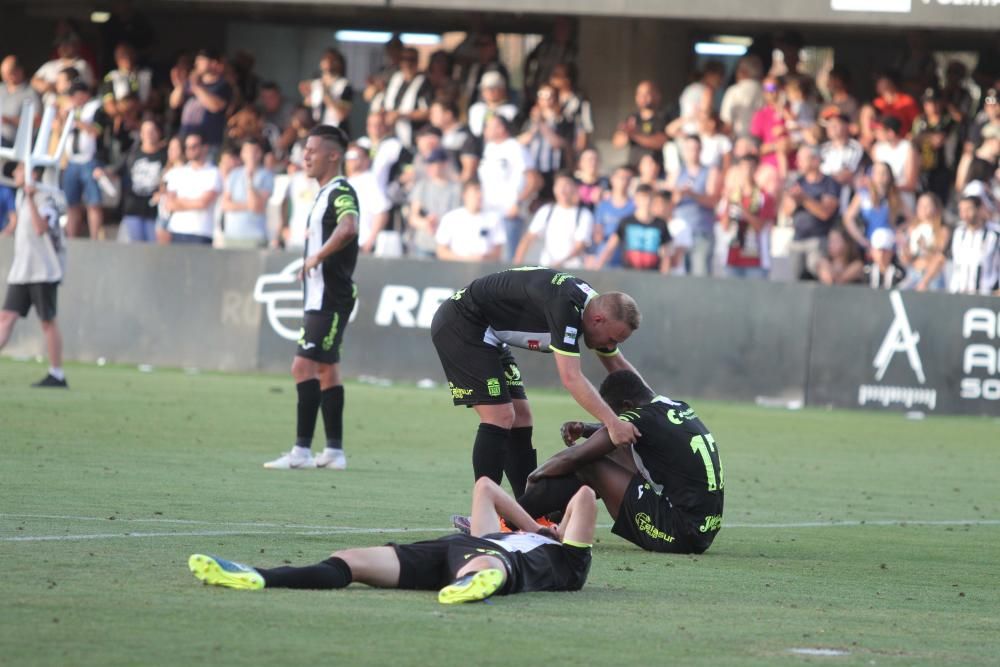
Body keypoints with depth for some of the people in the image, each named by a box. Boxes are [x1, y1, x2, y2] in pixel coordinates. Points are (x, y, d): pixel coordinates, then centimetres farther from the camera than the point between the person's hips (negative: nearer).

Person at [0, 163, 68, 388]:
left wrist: (31, 199, -32)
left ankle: (57, 375, 5)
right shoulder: (22, 200, 16)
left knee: (48, 322, -2)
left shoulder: (44, 200, -12)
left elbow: (41, 228, -29)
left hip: (43, 272, -8)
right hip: (21, 272, 8)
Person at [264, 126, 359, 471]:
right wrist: (310, 265, 18)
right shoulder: (325, 193, 17)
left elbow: (348, 227, -35)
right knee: (326, 369, 13)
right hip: (320, 297, 11)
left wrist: (317, 257, -26)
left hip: (330, 299, -11)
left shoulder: (340, 191, -15)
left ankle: (302, 451, -17)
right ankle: (334, 451, 17)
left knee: (304, 366, -15)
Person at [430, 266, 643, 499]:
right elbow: (571, 377, -36)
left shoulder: (596, 306, 0)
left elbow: (617, 365, 14)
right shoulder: (564, 305, -30)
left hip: (486, 334, 10)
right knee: (500, 418, -16)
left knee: (520, 419, 7)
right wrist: (612, 422, -41)